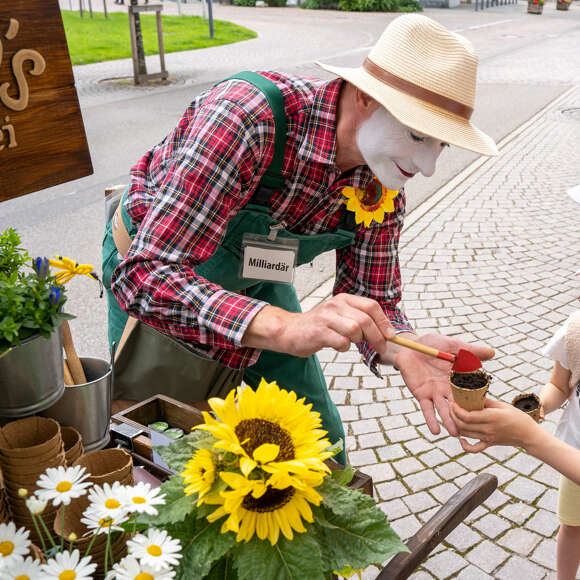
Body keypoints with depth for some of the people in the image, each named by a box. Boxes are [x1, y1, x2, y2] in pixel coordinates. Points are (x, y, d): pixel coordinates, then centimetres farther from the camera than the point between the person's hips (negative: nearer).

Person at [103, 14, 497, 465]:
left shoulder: (382, 185, -20)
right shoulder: (247, 115, -40)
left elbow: (372, 300, -10)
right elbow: (144, 276, -44)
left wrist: (404, 349, -33)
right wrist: (286, 327, -56)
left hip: (255, 282, 5)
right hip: (147, 263, -4)